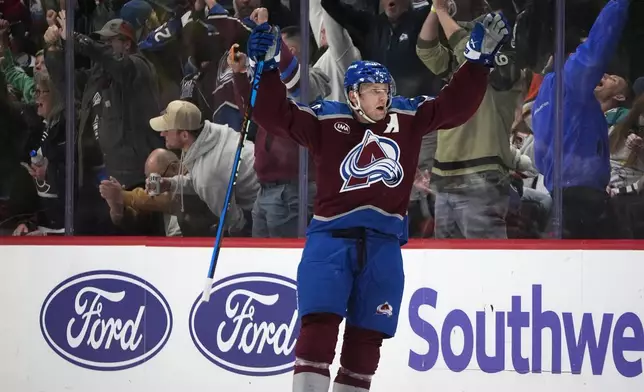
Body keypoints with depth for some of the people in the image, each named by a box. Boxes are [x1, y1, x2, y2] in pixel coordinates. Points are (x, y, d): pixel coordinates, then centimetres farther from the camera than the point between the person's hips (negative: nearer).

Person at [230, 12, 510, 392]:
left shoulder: (408, 116, 7)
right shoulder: (325, 119, 1)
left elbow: (457, 105, 7)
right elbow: (275, 115, -3)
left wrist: (480, 58, -1)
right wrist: (267, 68, -13)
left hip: (383, 243, 3)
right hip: (330, 237, -3)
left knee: (367, 335, 7)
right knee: (319, 321, -15)